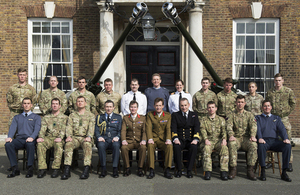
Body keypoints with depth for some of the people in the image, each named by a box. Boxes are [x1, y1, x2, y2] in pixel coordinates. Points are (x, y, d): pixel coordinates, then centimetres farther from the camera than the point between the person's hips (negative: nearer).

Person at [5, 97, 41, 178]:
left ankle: (30, 169, -27)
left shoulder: (36, 117, 16)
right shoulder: (17, 117, 25)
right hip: (19, 139, 3)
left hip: (30, 140, -3)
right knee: (8, 144, -29)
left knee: (30, 144, -38)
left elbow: (37, 129, 0)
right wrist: (9, 137, -13)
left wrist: (32, 137, -22)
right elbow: (12, 128, 9)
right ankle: (15, 169, -23)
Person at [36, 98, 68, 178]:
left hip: (58, 139, -2)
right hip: (48, 138, 2)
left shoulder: (64, 117, 14)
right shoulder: (46, 117, 21)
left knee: (59, 145, -36)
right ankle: (42, 168, -28)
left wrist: (60, 137, -21)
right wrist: (41, 137, -15)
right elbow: (43, 128, 6)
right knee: (40, 144, -30)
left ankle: (56, 168, -31)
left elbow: (63, 129, -1)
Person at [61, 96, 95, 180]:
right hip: (75, 137, 2)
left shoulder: (91, 115, 16)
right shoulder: (72, 115, 22)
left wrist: (89, 136, -19)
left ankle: (86, 170, -42)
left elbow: (91, 127, 1)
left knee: (87, 145, -36)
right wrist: (69, 136, -13)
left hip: (85, 138, -1)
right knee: (68, 144, -32)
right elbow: (69, 126, 8)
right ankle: (67, 170, -35)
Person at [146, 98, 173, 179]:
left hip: (163, 139, 1)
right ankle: (151, 171, -28)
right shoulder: (150, 114, 9)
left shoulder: (168, 115, 9)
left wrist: (168, 139, -16)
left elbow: (168, 128, 0)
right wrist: (150, 139, -18)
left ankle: (167, 170, -24)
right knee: (150, 146, -34)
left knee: (170, 146, -31)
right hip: (153, 138, 0)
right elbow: (148, 127, -2)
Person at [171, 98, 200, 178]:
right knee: (176, 147, -33)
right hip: (180, 139, 0)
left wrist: (195, 139, -14)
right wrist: (175, 138, -17)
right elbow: (173, 128, 2)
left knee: (194, 147, -32)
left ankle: (189, 170, -21)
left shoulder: (194, 115, 16)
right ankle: (179, 170, -19)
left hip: (190, 140, 1)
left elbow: (197, 128, 4)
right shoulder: (175, 115, 14)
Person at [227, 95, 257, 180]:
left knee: (254, 145, -31)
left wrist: (252, 136, -20)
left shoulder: (249, 114, 15)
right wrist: (231, 135, -26)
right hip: (236, 138, -1)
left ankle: (250, 170, -24)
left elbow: (253, 126, 0)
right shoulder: (231, 115, 11)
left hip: (246, 138, 1)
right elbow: (229, 126, -5)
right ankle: (233, 169, -29)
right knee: (232, 144, -35)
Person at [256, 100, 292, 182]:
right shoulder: (258, 118, 20)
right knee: (261, 146, -38)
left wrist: (285, 138, -11)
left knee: (288, 146, -28)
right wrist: (260, 138, -20)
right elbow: (258, 128, 1)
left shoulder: (276, 118, 27)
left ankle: (284, 172, -22)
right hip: (264, 140, -2)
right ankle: (263, 171, -29)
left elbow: (282, 129, 10)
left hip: (274, 141, 2)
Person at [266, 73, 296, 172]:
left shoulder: (289, 91, 2)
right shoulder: (269, 92, 8)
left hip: (284, 118, -2)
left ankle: (289, 163, 4)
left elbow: (293, 104, 6)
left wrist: (286, 112, 0)